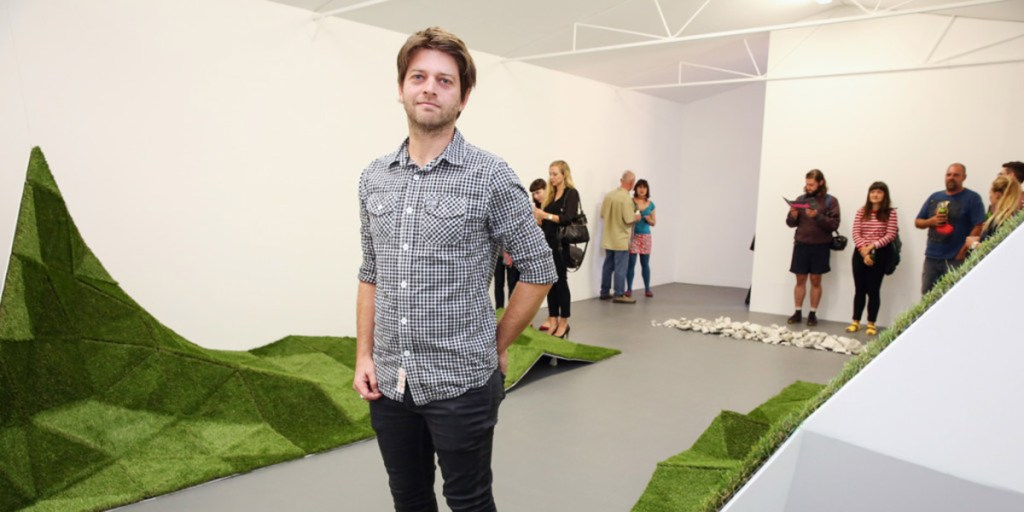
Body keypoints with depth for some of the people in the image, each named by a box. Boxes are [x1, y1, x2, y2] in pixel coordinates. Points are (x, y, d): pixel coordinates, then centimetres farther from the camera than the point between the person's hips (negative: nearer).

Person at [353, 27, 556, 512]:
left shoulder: (490, 176, -10)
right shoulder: (373, 177, 5)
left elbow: (539, 269, -4)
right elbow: (370, 275, 11)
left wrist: (497, 345, -2)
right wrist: (364, 355, 5)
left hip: (462, 383, -4)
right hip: (388, 383, 5)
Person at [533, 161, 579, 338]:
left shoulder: (571, 193, -3)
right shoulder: (550, 194, 14)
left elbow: (568, 218, -15)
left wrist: (545, 215, -22)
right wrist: (538, 217, -4)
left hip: (560, 244, -6)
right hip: (547, 242, 6)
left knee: (560, 281, -2)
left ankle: (564, 322, 7)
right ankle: (553, 319, 13)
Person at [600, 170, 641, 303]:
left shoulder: (609, 195, 2)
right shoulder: (626, 198, -19)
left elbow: (603, 214, 10)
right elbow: (629, 220, -19)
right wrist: (637, 217, 1)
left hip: (608, 239, 7)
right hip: (621, 240, -7)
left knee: (608, 265, 14)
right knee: (620, 267, -1)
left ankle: (604, 292, 21)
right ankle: (619, 295, 3)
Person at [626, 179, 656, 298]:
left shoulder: (650, 204, 7)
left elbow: (653, 223, 11)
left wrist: (648, 219, -8)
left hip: (646, 236, 3)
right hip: (633, 235, -3)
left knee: (645, 263, 7)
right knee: (631, 263, -3)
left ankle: (647, 289, 14)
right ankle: (629, 289, 4)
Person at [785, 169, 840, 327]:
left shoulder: (830, 201, -1)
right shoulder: (801, 199, 6)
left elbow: (834, 224, -8)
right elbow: (791, 223, 9)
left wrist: (818, 216, -21)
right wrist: (793, 216, -13)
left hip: (820, 246, -2)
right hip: (801, 245, 2)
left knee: (816, 281, 6)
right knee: (800, 280, 6)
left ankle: (813, 314, 14)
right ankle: (798, 313, 14)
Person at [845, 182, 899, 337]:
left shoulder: (890, 213, 0)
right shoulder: (861, 212, 6)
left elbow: (891, 235, -7)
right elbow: (856, 233, -1)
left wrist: (873, 246, -16)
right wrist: (863, 250, -13)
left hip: (879, 254, -2)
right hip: (860, 253, 2)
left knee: (873, 289, 0)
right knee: (859, 289, 7)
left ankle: (871, 324, 9)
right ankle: (855, 322, 14)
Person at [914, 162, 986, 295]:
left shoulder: (972, 198, -2)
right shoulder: (934, 197, 13)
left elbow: (978, 227, -10)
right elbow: (917, 222, 15)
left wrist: (964, 251, -15)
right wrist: (931, 221, -6)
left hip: (956, 259, -5)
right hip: (931, 257, 5)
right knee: (926, 296, 10)